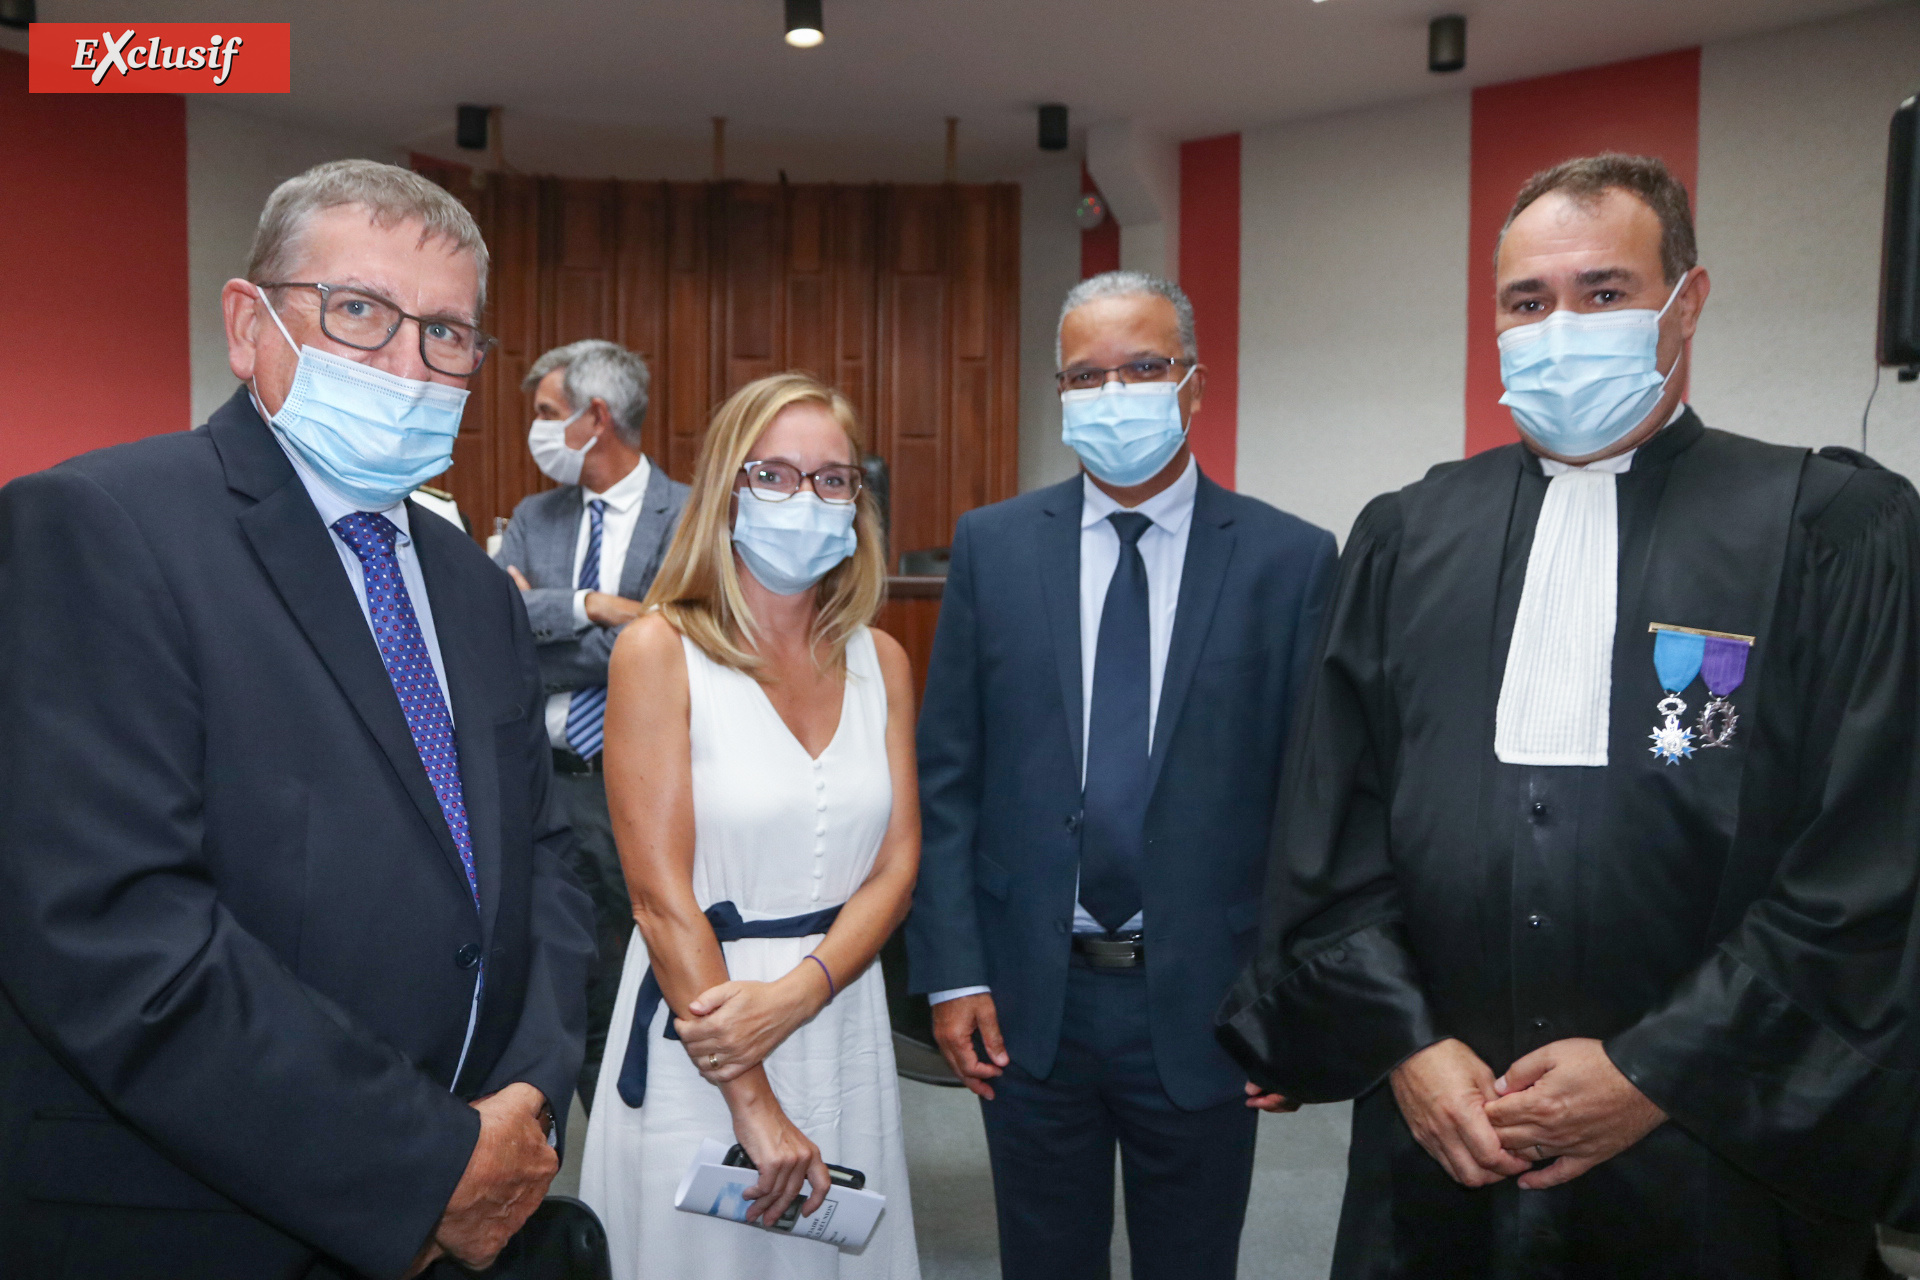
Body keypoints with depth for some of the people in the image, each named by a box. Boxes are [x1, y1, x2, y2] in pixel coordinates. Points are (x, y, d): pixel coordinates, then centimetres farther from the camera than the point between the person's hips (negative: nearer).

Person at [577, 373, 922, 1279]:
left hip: (844, 1019, 5)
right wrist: (753, 1103, -14)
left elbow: (896, 865, 1)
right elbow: (662, 899, -14)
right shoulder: (659, 652, -11)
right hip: (696, 1026, -4)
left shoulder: (881, 660, 3)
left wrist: (794, 994, -16)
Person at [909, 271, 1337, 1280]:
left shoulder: (1289, 560, -5)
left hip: (1205, 1003, -1)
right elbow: (947, 775, 0)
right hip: (1028, 997, 1)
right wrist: (951, 973, -3)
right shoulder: (992, 546, 0)